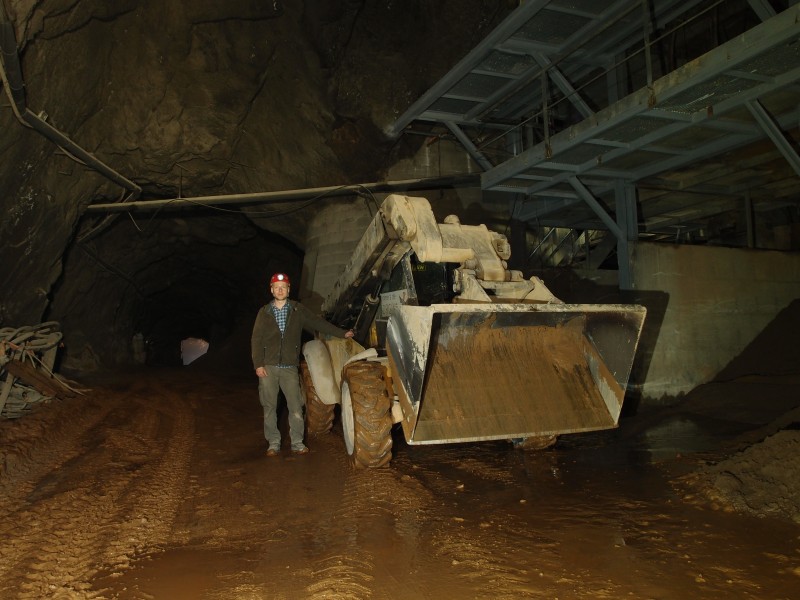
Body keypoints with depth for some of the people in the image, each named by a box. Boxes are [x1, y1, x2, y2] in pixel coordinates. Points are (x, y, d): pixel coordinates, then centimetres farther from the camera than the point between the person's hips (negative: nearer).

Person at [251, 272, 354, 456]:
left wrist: (342, 333, 6)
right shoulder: (264, 312, 4)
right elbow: (256, 340, 3)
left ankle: (297, 442, 9)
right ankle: (273, 443, 16)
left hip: (289, 367, 0)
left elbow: (318, 323, 8)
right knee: (269, 407, 5)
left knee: (296, 406, -2)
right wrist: (258, 364, -6)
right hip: (268, 367, 0)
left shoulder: (297, 310, 4)